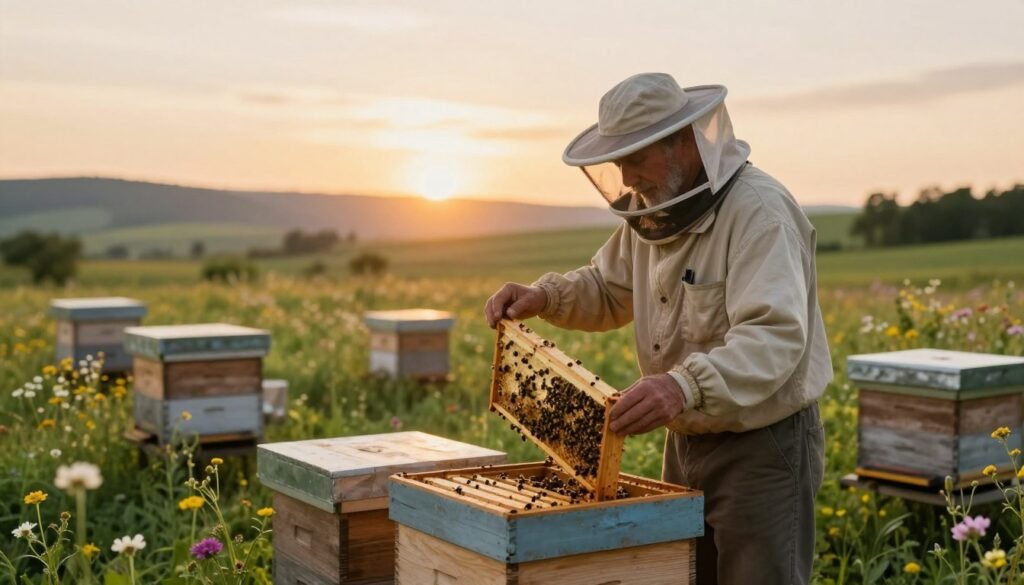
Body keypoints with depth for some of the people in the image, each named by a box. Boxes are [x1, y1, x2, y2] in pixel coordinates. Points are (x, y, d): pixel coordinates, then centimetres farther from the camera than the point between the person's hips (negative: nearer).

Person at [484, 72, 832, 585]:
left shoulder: (759, 212, -23)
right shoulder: (653, 210, 4)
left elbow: (773, 337, -34)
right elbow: (609, 290, 18)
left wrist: (687, 386, -50)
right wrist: (543, 296, -2)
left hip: (765, 445, -8)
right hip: (688, 442, 8)